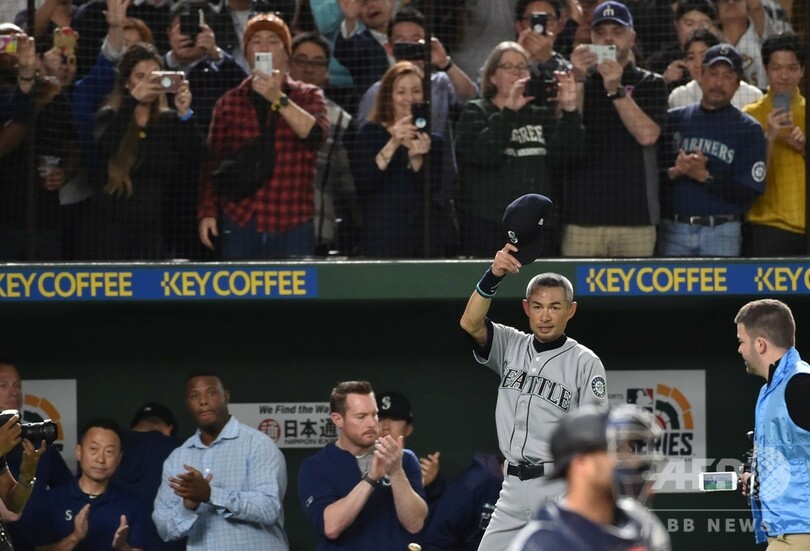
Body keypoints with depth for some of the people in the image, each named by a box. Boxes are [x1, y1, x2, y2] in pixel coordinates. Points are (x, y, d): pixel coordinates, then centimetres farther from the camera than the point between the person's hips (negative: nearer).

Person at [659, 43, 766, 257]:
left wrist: (704, 176, -13)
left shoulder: (748, 130, 4)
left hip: (722, 234, -2)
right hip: (672, 230, 2)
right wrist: (674, 172, -13)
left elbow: (749, 193, -3)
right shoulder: (673, 120, 11)